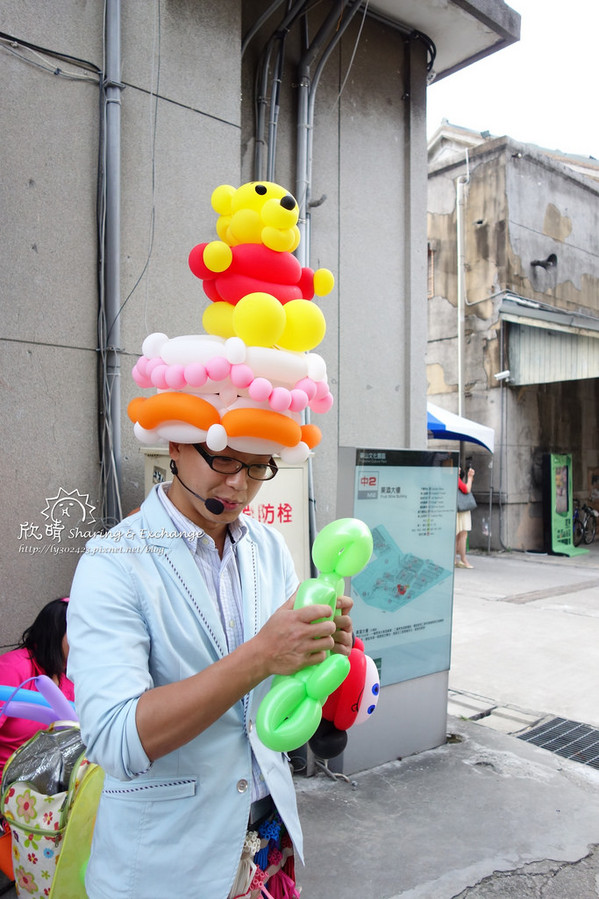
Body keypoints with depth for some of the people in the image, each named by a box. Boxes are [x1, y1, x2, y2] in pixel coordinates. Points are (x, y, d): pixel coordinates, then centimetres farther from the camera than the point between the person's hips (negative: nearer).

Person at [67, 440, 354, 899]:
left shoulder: (270, 546, -3)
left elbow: (293, 687, 4)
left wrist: (324, 646, -19)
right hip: (165, 849, -4)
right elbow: (114, 742, -29)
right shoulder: (113, 564, -20)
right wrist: (259, 657, -37)